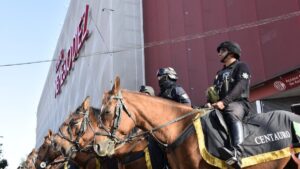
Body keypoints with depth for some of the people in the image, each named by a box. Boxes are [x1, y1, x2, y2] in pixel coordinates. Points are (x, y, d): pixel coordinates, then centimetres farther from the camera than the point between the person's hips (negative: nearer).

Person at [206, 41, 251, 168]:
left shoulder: (241, 66, 5)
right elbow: (215, 90, 22)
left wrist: (224, 102, -25)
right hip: (221, 105, 8)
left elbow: (240, 87, -12)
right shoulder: (220, 73, 27)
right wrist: (210, 102, -1)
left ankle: (236, 153, -57)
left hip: (239, 103, -8)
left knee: (231, 113, -40)